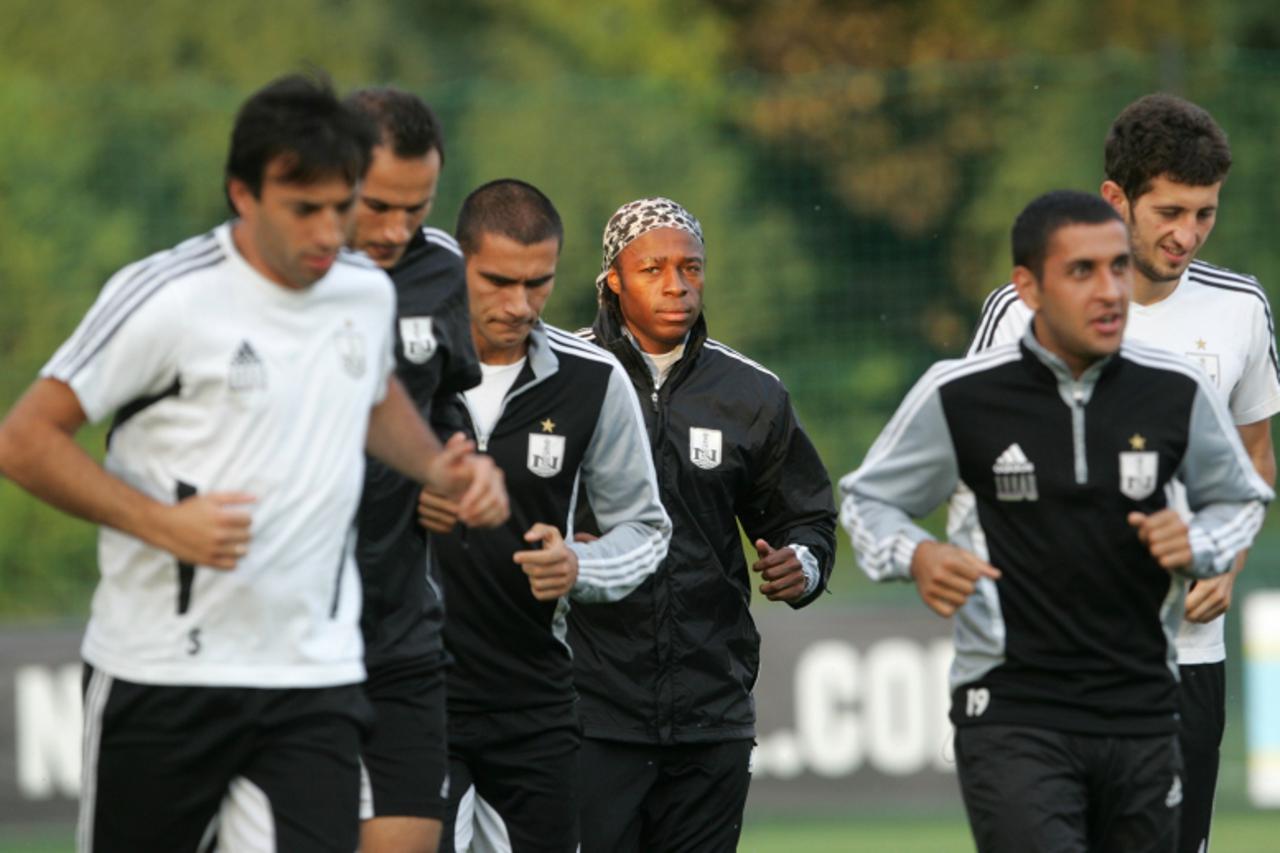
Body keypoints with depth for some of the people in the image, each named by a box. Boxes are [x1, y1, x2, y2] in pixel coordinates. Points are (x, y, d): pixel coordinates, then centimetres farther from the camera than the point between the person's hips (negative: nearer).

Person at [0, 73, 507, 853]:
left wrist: (440, 468, 12)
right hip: (162, 671, -4)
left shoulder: (368, 293, 6)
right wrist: (163, 523, -19)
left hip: (316, 678, 4)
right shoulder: (166, 299, -12)